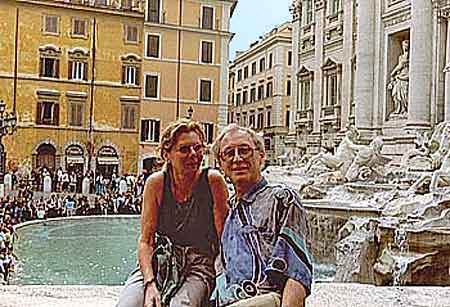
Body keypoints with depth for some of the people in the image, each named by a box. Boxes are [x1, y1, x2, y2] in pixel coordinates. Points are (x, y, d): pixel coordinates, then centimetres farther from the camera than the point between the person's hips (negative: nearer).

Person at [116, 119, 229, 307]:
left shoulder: (213, 181, -7)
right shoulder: (156, 182, -2)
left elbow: (224, 239, -5)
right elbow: (145, 241, -2)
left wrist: (220, 282, -15)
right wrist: (150, 284, -15)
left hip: (199, 265, -1)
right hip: (158, 262, 2)